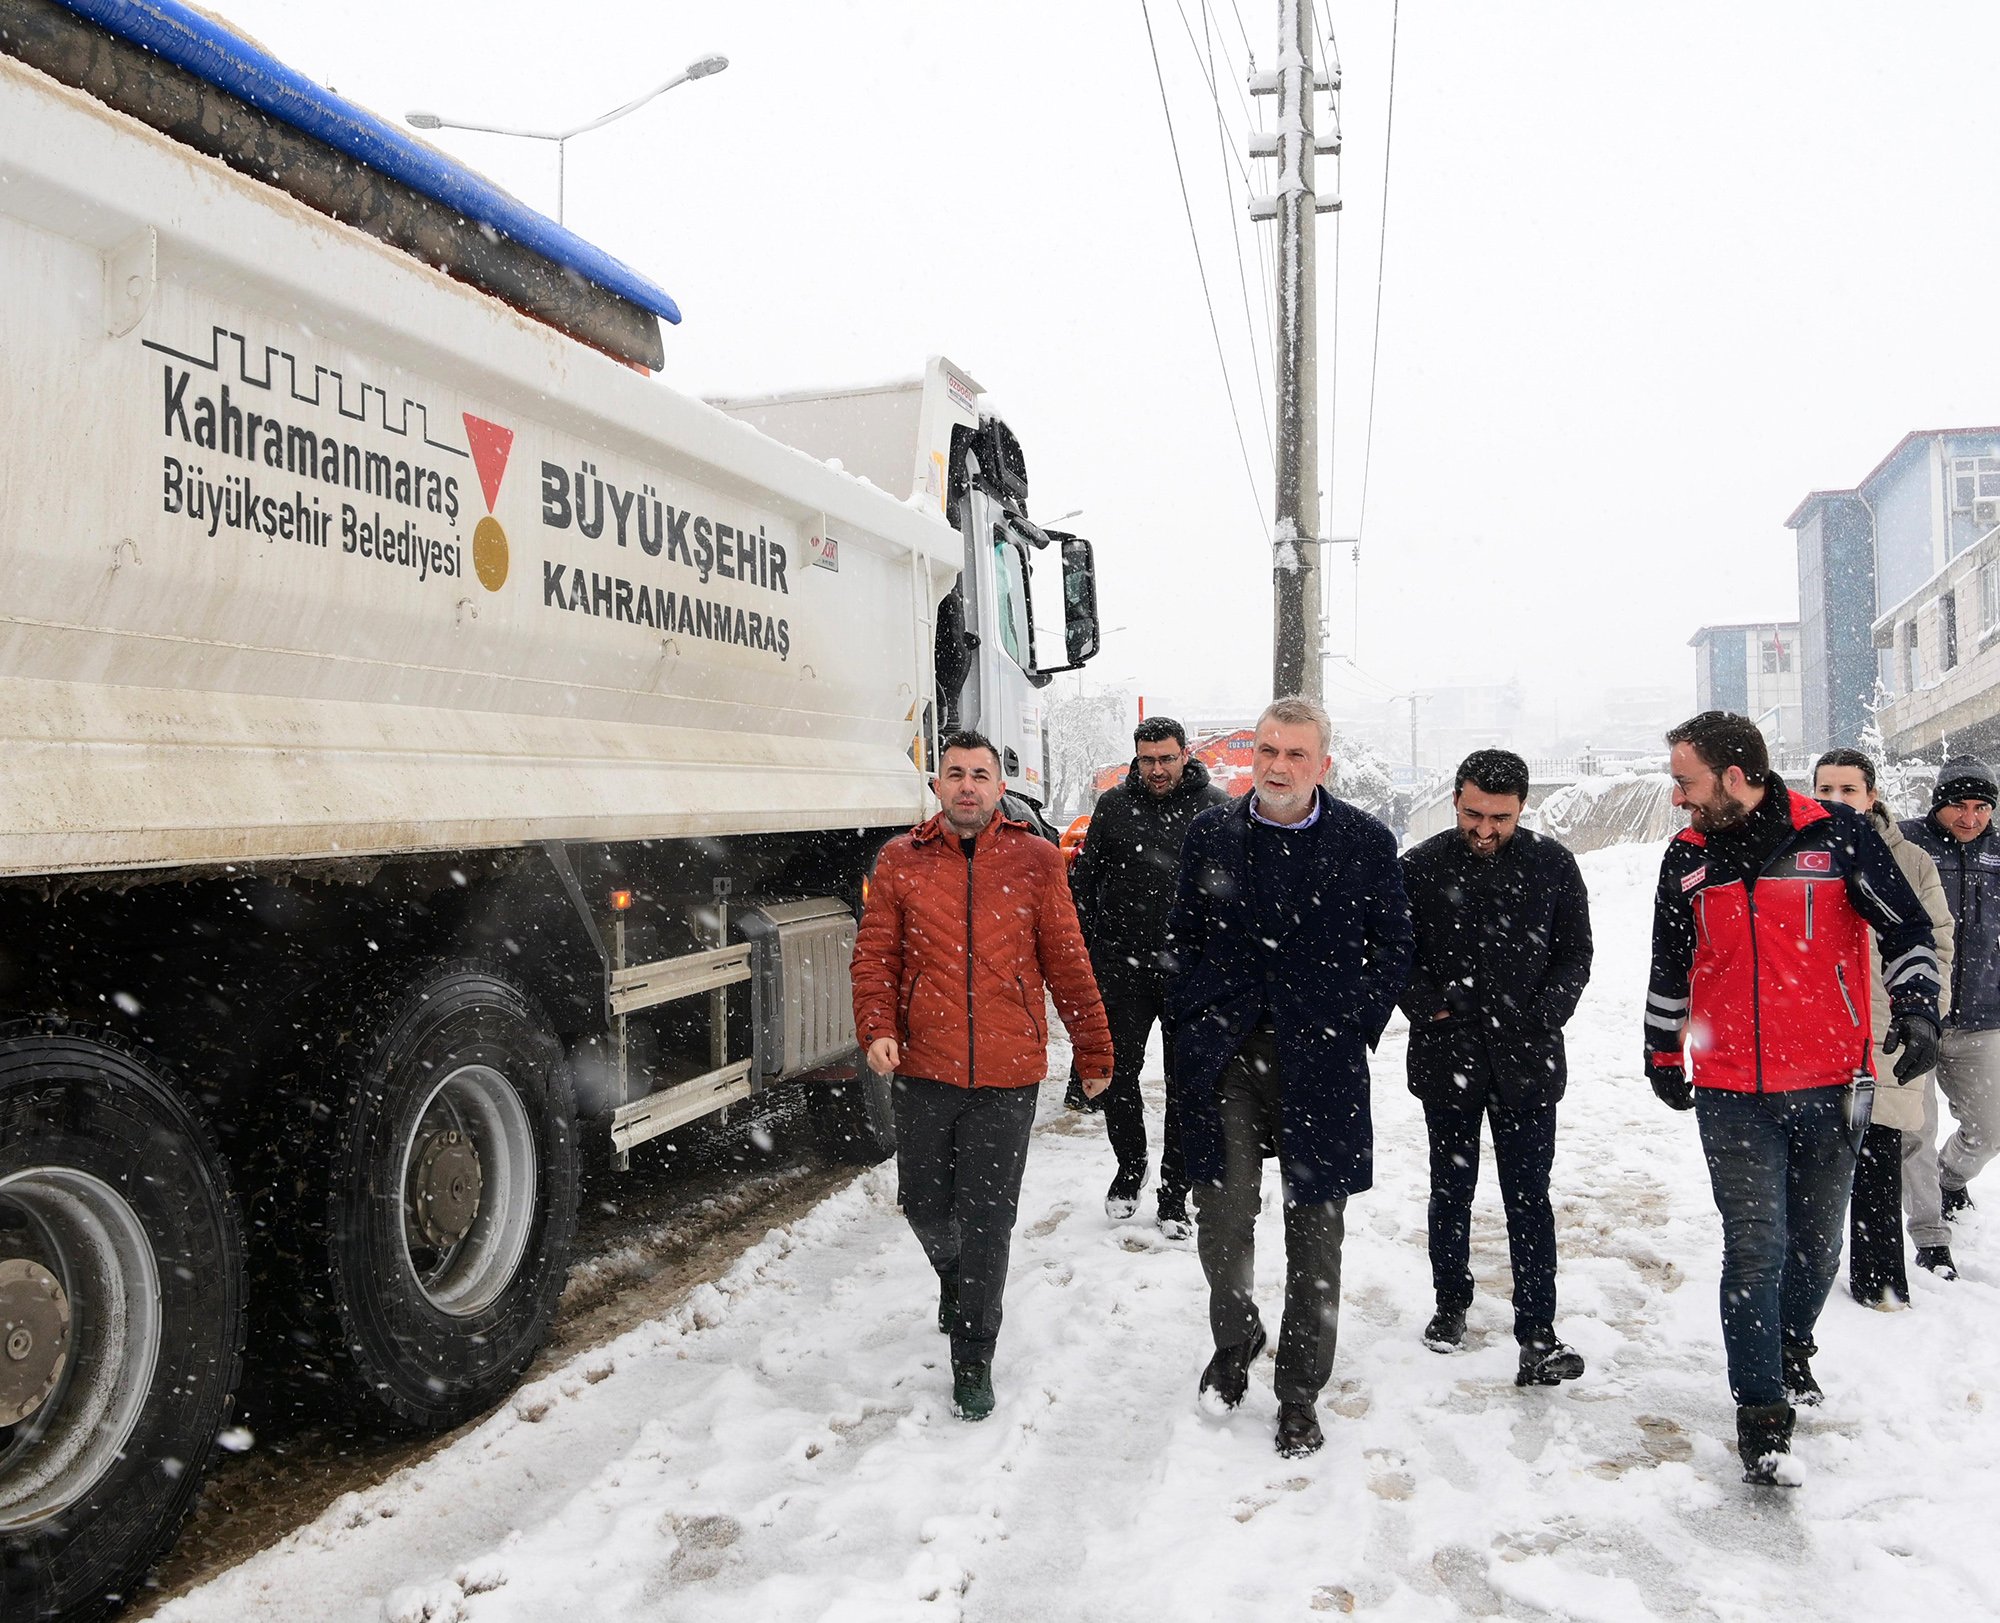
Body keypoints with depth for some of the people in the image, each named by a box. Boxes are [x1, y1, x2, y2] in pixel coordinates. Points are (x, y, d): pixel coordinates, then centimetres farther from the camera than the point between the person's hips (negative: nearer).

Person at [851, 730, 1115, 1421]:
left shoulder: (1036, 860, 1)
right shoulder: (901, 860, 3)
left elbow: (1068, 965, 4)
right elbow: (875, 955, 3)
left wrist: (1094, 1052, 7)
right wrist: (877, 1029, -13)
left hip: (1007, 1077, -2)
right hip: (923, 1069, 2)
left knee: (987, 1220, 1)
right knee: (924, 1204, 15)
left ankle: (973, 1360, 17)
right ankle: (955, 1284, 47)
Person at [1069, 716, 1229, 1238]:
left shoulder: (1214, 808, 1)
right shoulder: (1113, 805, 6)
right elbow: (1084, 879, 11)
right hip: (1122, 964, 1)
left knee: (1186, 1083, 6)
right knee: (1117, 1070, 6)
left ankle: (1175, 1195, 19)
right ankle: (1130, 1167, 30)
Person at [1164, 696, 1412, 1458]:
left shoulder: (1366, 841, 1)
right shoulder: (1211, 833, 6)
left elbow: (1392, 945, 5)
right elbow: (1182, 936, 12)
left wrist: (1349, 1027, -3)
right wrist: (1196, 1022, 3)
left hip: (1321, 1063, 0)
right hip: (1226, 1057, 1)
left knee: (1315, 1231, 8)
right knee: (1222, 1216, -3)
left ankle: (1299, 1394, 25)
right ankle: (1233, 1339, 28)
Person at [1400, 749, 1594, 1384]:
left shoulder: (1552, 865, 1)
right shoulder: (1421, 867, -2)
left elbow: (1576, 953, 7)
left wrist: (1547, 1012, -8)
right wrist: (1425, 1004, -12)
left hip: (1527, 1060, 0)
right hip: (1447, 1057, 1)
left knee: (1529, 1198, 2)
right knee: (1451, 1190, 15)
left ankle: (1537, 1335, 8)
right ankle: (1452, 1303, 34)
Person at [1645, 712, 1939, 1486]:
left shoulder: (1835, 836, -7)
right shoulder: (1687, 857, 3)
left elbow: (1906, 929, 2)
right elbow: (1669, 970, 15)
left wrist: (1916, 1013, -11)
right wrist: (1662, 1057, 20)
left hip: (1829, 1083, 0)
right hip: (1732, 1094, 1)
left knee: (1816, 1241, 14)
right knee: (1756, 1248, -4)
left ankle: (1791, 1345, 42)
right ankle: (1761, 1410, 5)